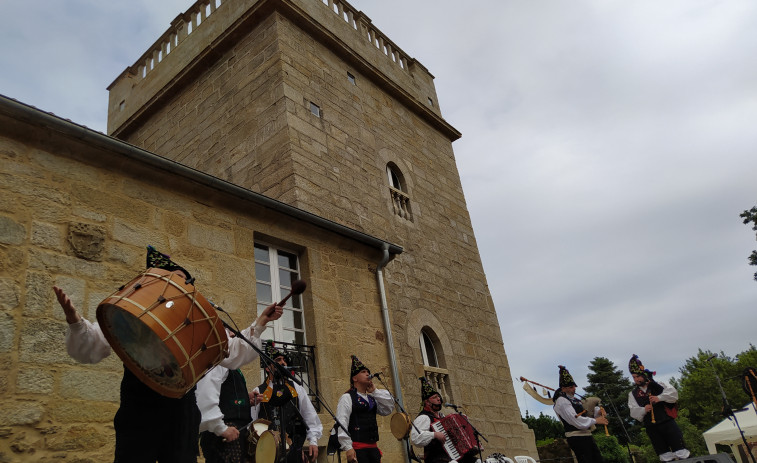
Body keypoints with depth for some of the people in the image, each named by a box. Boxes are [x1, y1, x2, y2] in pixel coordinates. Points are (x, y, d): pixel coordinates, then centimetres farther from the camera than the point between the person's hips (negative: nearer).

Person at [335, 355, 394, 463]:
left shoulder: (372, 398, 19)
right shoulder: (347, 398, -5)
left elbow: (388, 409, 8)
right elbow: (342, 424, -13)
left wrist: (375, 391, 5)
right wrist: (348, 448, -20)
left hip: (373, 447, 7)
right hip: (357, 449, -7)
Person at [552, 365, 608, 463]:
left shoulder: (573, 398, 17)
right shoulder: (562, 401, -14)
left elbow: (586, 408, 23)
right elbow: (575, 420, -21)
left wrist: (597, 411, 1)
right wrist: (595, 421, -16)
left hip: (586, 435, 10)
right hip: (577, 437, -10)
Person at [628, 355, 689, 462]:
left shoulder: (658, 385, 6)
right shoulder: (633, 394, 9)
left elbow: (673, 393, -5)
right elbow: (633, 412, 1)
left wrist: (659, 398, -17)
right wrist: (643, 410, -18)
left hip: (667, 422, -2)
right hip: (651, 428, 2)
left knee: (681, 452, -4)